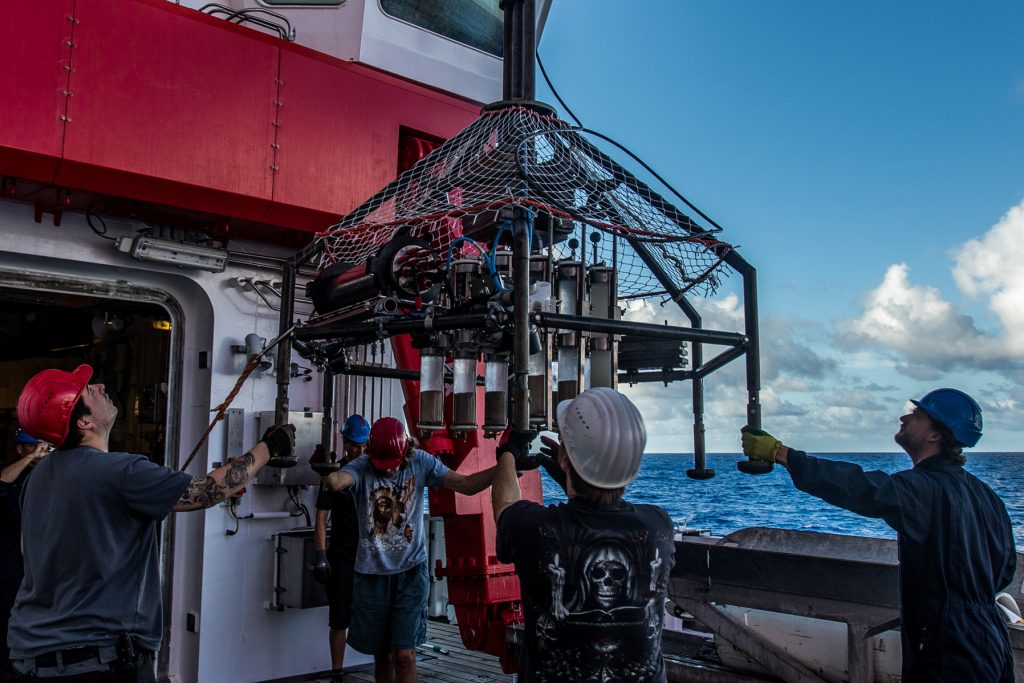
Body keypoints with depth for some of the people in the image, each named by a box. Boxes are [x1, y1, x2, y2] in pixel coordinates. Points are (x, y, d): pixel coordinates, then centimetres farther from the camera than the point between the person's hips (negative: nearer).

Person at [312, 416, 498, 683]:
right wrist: (325, 473, -53)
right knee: (381, 653, 14)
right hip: (372, 573, 1)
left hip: (410, 571, -1)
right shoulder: (362, 467, -10)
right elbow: (337, 482, -32)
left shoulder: (420, 462, -6)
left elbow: (467, 485, -9)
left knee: (404, 654, -5)